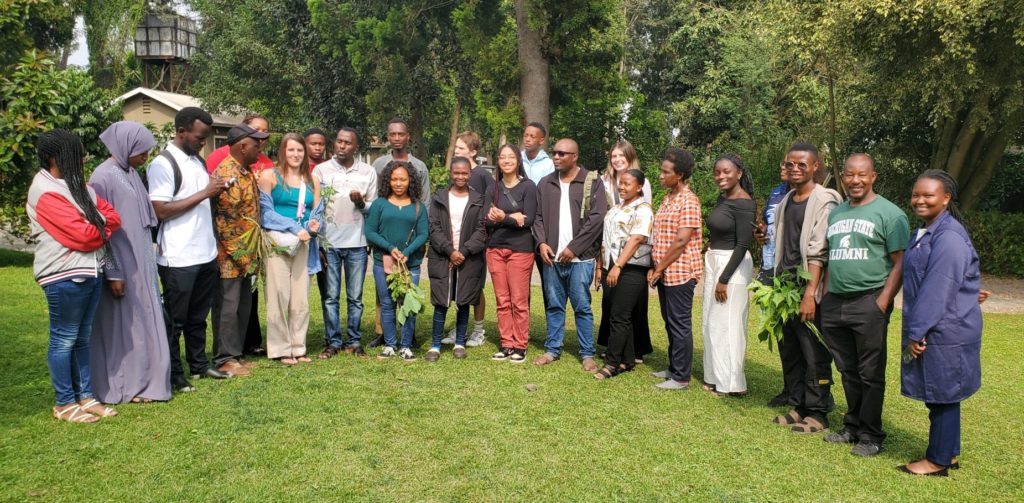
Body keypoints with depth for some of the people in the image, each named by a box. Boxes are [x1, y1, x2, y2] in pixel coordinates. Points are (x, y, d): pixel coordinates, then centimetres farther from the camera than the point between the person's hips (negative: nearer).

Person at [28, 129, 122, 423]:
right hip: (65, 276, -9)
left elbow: (111, 216, 11)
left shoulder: (75, 184, 14)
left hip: (90, 271, 9)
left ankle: (85, 396, 23)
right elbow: (83, 236, -19)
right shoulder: (46, 193, -14)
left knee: (82, 338, 15)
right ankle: (64, 404, 12)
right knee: (64, 340, 2)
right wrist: (101, 229, 1)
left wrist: (96, 227, -7)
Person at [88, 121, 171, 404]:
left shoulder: (131, 174, 9)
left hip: (140, 263, 8)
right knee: (123, 324, 2)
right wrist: (113, 273, -17)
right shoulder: (103, 177, -15)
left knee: (142, 321, 14)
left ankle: (143, 379, 24)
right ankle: (124, 386, 14)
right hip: (121, 266, -8)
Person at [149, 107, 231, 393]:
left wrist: (217, 191, 5)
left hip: (206, 253, 8)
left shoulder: (198, 160, 14)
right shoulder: (162, 164, -12)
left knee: (198, 316, 18)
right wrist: (203, 193, -19)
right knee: (175, 320, 5)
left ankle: (199, 364, 30)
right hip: (178, 258, -8)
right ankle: (174, 376, 15)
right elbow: (161, 210, -19)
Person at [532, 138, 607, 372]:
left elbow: (597, 218, -9)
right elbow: (538, 216, 13)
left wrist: (573, 248, -12)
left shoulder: (592, 182, -2)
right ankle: (552, 349, 21)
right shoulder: (546, 183, 12)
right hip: (552, 257, 4)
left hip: (580, 258, -4)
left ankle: (587, 354, 11)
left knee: (582, 307, 1)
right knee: (554, 306, 11)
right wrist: (541, 242, -5)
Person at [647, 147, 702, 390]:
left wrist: (659, 269, -13)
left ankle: (681, 377, 8)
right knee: (670, 322, 16)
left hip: (680, 272, -9)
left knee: (680, 325, -1)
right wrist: (656, 269, 8)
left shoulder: (688, 201, -15)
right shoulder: (667, 198, 14)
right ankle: (674, 368, 28)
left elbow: (681, 241, -20)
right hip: (665, 273, 9)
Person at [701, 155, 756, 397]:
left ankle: (731, 383, 8)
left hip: (733, 265, -9)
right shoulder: (722, 198, 11)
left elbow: (743, 245, -18)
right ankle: (715, 377, 23)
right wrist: (711, 270, 14)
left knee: (726, 324, -3)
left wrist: (724, 279, -18)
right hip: (713, 261, 9)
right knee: (711, 323, 13)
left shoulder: (743, 204, -15)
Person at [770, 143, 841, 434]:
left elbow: (818, 252, -15)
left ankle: (817, 413, 9)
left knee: (814, 354, -2)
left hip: (809, 288, -8)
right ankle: (800, 406, 23)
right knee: (789, 351, 12)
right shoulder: (785, 202, 15)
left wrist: (810, 293, -20)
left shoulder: (824, 201, -9)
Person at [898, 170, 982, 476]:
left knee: (942, 397, 2)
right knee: (938, 396, 17)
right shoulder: (926, 233, 13)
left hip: (945, 332, -10)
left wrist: (916, 332, -20)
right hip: (931, 330, 10)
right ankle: (949, 454, 29)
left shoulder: (948, 237, -19)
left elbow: (936, 290, -22)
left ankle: (937, 461, 13)